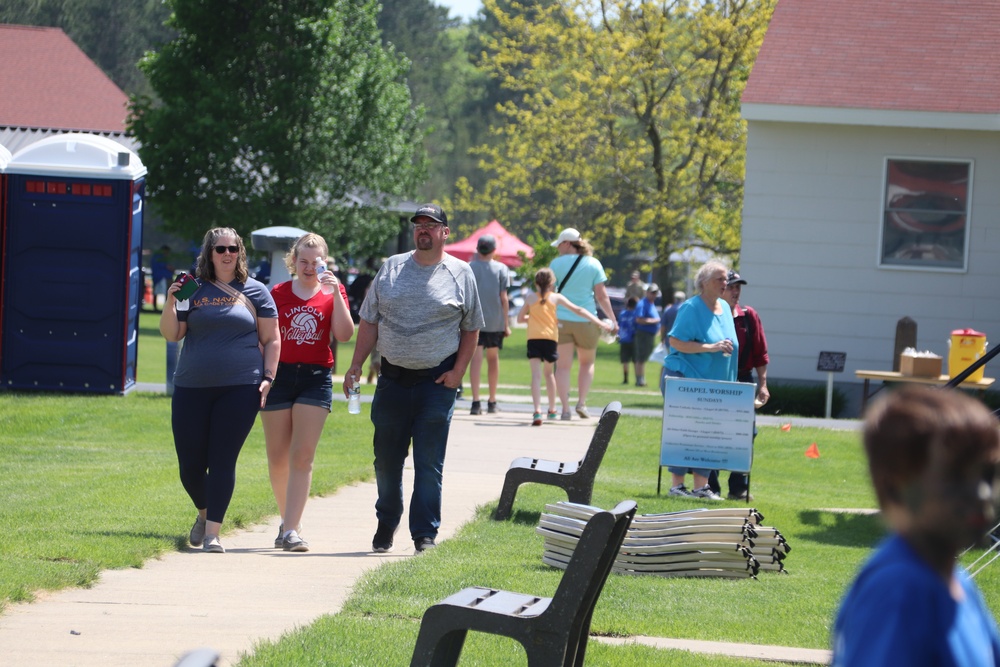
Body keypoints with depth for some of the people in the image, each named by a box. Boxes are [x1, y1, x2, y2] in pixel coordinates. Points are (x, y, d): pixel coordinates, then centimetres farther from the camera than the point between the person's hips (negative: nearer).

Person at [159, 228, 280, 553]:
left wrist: (268, 378, -3)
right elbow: (171, 334, 6)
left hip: (239, 388, -2)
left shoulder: (255, 292, 7)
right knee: (190, 465, 3)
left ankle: (212, 532, -4)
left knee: (223, 462, -7)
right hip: (191, 388, 2)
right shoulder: (194, 291, 9)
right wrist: (171, 302, -9)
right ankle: (204, 513, 30)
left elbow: (271, 339, 8)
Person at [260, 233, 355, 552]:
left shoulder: (333, 291, 6)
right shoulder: (277, 294, 7)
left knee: (302, 456, -9)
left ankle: (291, 530, -13)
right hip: (280, 374, 1)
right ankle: (287, 520, 23)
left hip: (316, 378, -1)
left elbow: (345, 335, -7)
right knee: (278, 457, 5)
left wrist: (336, 294, -15)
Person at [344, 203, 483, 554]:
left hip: (437, 381, -2)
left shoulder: (460, 274, 3)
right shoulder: (391, 268, 9)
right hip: (393, 378, 3)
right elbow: (369, 322, 10)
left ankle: (425, 534, 0)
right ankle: (386, 525, 25)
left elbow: (471, 329, 7)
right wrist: (356, 366, 2)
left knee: (429, 462, -4)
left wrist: (458, 371, -4)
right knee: (386, 459, 8)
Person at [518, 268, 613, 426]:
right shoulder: (556, 297, 8)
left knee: (536, 375, -9)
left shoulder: (530, 298, 9)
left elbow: (520, 319, 14)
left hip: (533, 338, -1)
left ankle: (537, 411, -26)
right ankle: (552, 410, 31)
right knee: (549, 372, 21)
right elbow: (578, 310, 7)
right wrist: (599, 323, 8)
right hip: (550, 338, 1)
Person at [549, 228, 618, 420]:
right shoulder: (593, 264, 1)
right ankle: (581, 402, 6)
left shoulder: (557, 263, 0)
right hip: (586, 321, 0)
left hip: (561, 319, 0)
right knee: (587, 362, 19)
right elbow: (601, 296, -2)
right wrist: (612, 319, 3)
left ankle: (565, 409, -4)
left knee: (563, 365, 3)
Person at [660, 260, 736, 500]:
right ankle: (677, 484, -1)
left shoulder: (725, 308, 12)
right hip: (685, 379, -7)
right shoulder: (691, 308, -11)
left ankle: (701, 485, 8)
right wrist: (711, 347, -21)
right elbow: (675, 341, -18)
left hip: (713, 383, 7)